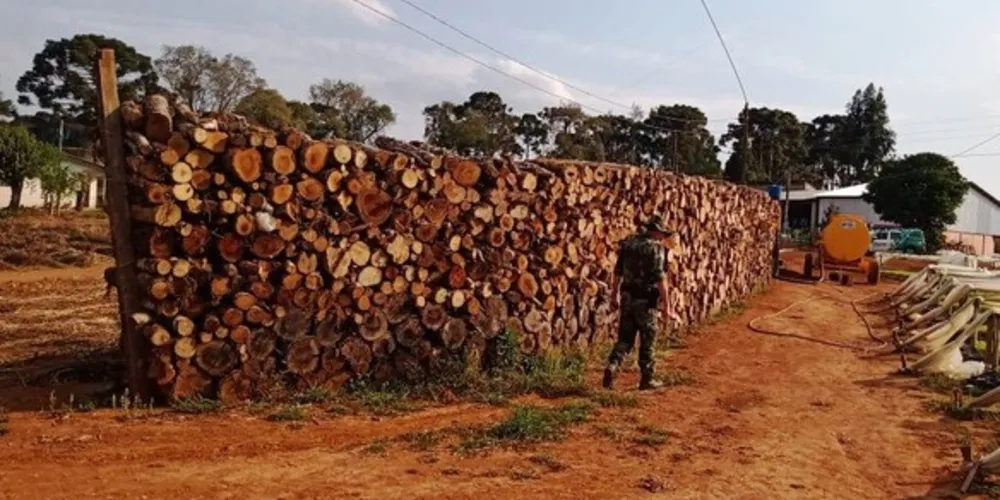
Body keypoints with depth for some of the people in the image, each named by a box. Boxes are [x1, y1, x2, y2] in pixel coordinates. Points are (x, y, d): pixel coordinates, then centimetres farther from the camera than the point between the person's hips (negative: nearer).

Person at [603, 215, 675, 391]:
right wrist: (665, 300, -10)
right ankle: (647, 379, 15)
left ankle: (612, 366, -6)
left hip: (628, 297, 6)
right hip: (646, 299, -5)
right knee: (647, 340, 7)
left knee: (625, 337, 13)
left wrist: (615, 293, 20)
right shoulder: (656, 247, -11)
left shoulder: (628, 242, 8)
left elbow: (618, 272, 12)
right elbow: (660, 277, -16)